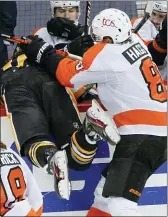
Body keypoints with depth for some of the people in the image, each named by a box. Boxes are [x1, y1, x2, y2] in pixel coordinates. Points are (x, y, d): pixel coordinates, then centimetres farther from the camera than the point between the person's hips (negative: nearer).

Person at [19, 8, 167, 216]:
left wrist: (42, 53, 8)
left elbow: (69, 74, -4)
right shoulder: (133, 41, 8)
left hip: (143, 133, -10)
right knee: (107, 191, 20)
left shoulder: (107, 55, -15)